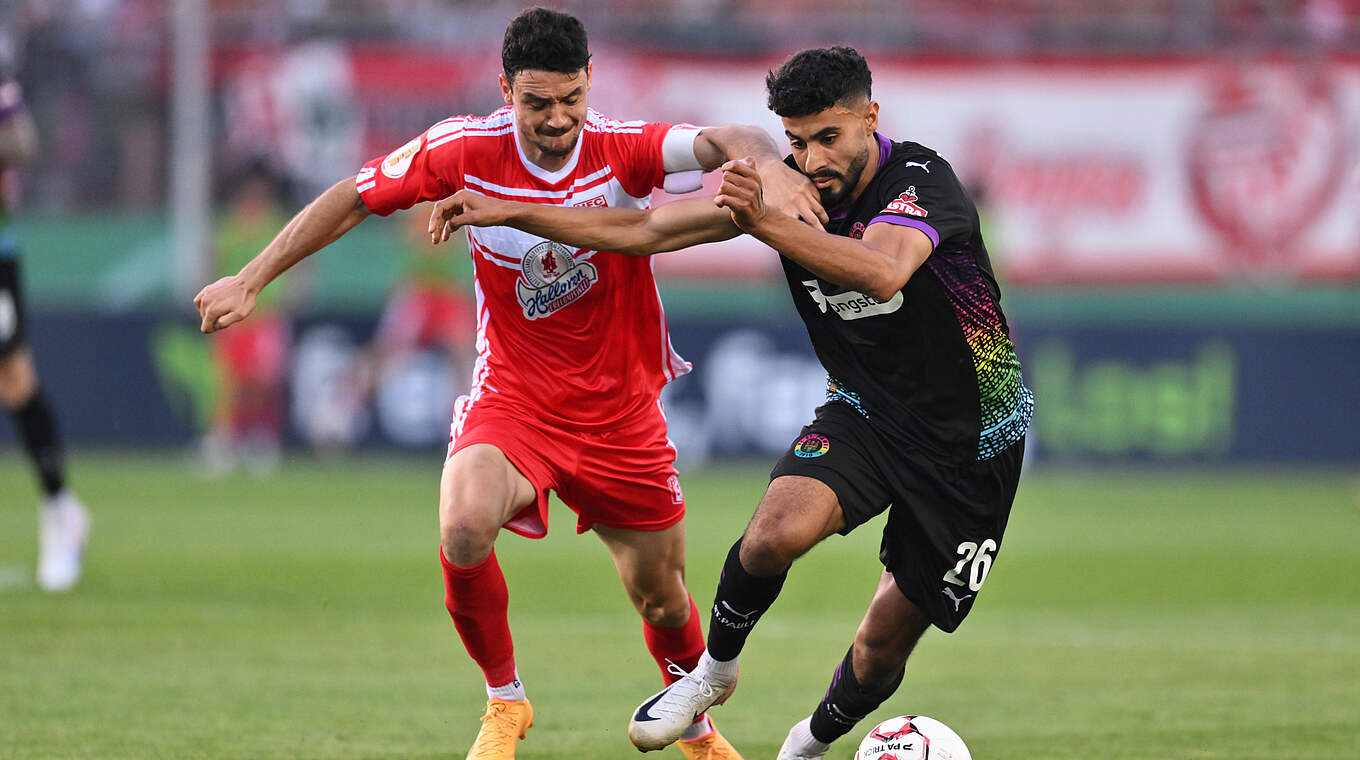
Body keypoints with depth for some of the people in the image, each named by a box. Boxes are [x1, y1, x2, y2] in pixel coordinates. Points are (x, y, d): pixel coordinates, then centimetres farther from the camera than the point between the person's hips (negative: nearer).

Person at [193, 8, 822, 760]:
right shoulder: (466, 150, -13)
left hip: (620, 409, 1)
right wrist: (250, 280, -4)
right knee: (463, 528, -30)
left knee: (661, 598, 11)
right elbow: (352, 199, -2)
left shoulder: (622, 148, -16)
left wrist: (766, 164, -56)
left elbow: (727, 141, -32)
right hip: (512, 396, -1)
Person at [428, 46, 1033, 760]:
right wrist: (502, 212, -5)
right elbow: (645, 228, -1)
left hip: (970, 438, -3)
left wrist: (763, 220, -54)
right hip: (864, 410, 3)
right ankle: (714, 670, -1)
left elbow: (884, 271, -45)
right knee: (777, 530, -28)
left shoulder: (920, 179, -23)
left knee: (886, 642, 2)